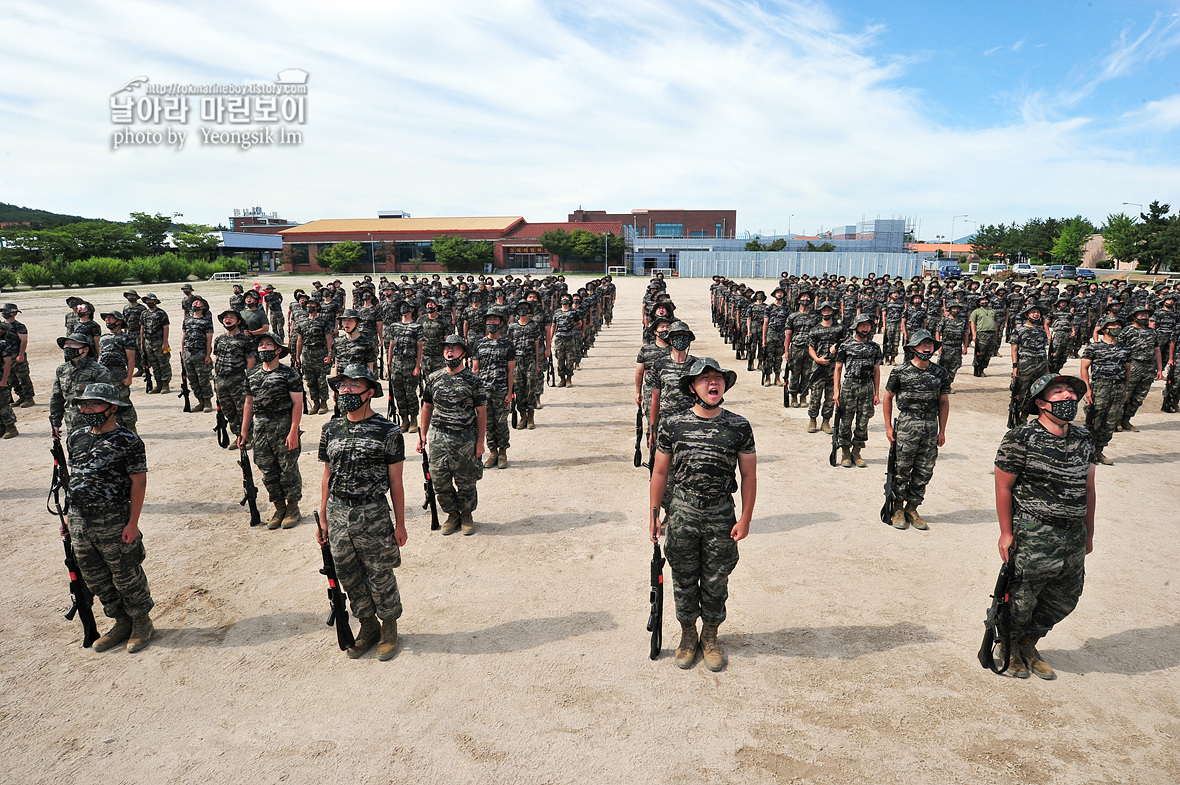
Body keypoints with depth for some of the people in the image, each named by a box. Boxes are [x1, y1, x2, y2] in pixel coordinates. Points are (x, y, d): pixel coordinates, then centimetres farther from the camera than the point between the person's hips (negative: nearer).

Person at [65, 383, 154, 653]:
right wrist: (71, 514, 14)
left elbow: (139, 481, -13)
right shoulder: (76, 438, 8)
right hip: (79, 521, 7)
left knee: (126, 577, 5)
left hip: (113, 522, -7)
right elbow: (75, 476, 17)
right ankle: (122, 623, 31)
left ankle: (141, 623, 24)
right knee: (95, 579, 16)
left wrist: (133, 523, -16)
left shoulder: (127, 441, -13)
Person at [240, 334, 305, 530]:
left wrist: (293, 432, -17)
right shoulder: (252, 375, 12)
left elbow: (297, 403, -10)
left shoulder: (289, 374, -6)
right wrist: (244, 432, 13)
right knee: (268, 472, 10)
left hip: (283, 427, -5)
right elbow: (249, 404, 17)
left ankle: (293, 508, 16)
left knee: (288, 469, 2)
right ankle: (279, 508, 23)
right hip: (259, 429, 6)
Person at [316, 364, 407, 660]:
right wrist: (322, 520, 10)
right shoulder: (330, 430, 5)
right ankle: (368, 627, 35)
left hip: (373, 516, -4)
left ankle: (389, 629, 30)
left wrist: (400, 524, -3)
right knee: (349, 578, 15)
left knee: (380, 577, 8)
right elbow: (327, 477, 11)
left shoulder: (388, 432, -9)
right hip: (337, 514, 5)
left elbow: (396, 482, -5)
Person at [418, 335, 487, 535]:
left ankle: (467, 515, 29)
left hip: (465, 438, -3)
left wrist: (480, 442, -5)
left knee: (466, 483, 7)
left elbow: (481, 412, -2)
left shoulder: (473, 380, -4)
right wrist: (422, 435, 9)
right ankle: (452, 514, 29)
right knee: (440, 483, 7)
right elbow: (427, 407, 14)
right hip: (438, 438, 3)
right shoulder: (433, 378, 6)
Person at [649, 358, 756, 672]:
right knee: (684, 581, 13)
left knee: (716, 583, 13)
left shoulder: (739, 427, -4)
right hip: (682, 515, 0)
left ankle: (710, 637, 35)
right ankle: (688, 635, 35)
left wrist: (745, 519, -2)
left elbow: (749, 475, 1)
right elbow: (660, 472, 3)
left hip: (721, 517, 0)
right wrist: (654, 515, 3)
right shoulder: (672, 425, -4)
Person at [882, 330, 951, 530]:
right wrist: (888, 427, 0)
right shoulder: (900, 371, -3)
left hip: (931, 427, 3)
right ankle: (898, 509, 17)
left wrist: (942, 431, 9)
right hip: (907, 425, -3)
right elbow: (887, 398, 3)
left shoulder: (941, 374, 6)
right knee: (901, 470, 3)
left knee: (924, 472, 8)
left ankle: (912, 509, 22)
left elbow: (944, 402, 12)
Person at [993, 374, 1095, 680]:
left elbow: (1087, 488, 13)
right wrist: (1006, 532, -11)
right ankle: (1008, 647, 32)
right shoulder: (1021, 439, -14)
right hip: (1032, 537, -6)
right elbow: (1003, 486, -11)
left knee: (1063, 601, 17)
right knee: (1020, 600, 6)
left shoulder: (1083, 439, 7)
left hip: (1074, 538, 7)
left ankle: (1028, 644, 39)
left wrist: (1089, 534, 15)